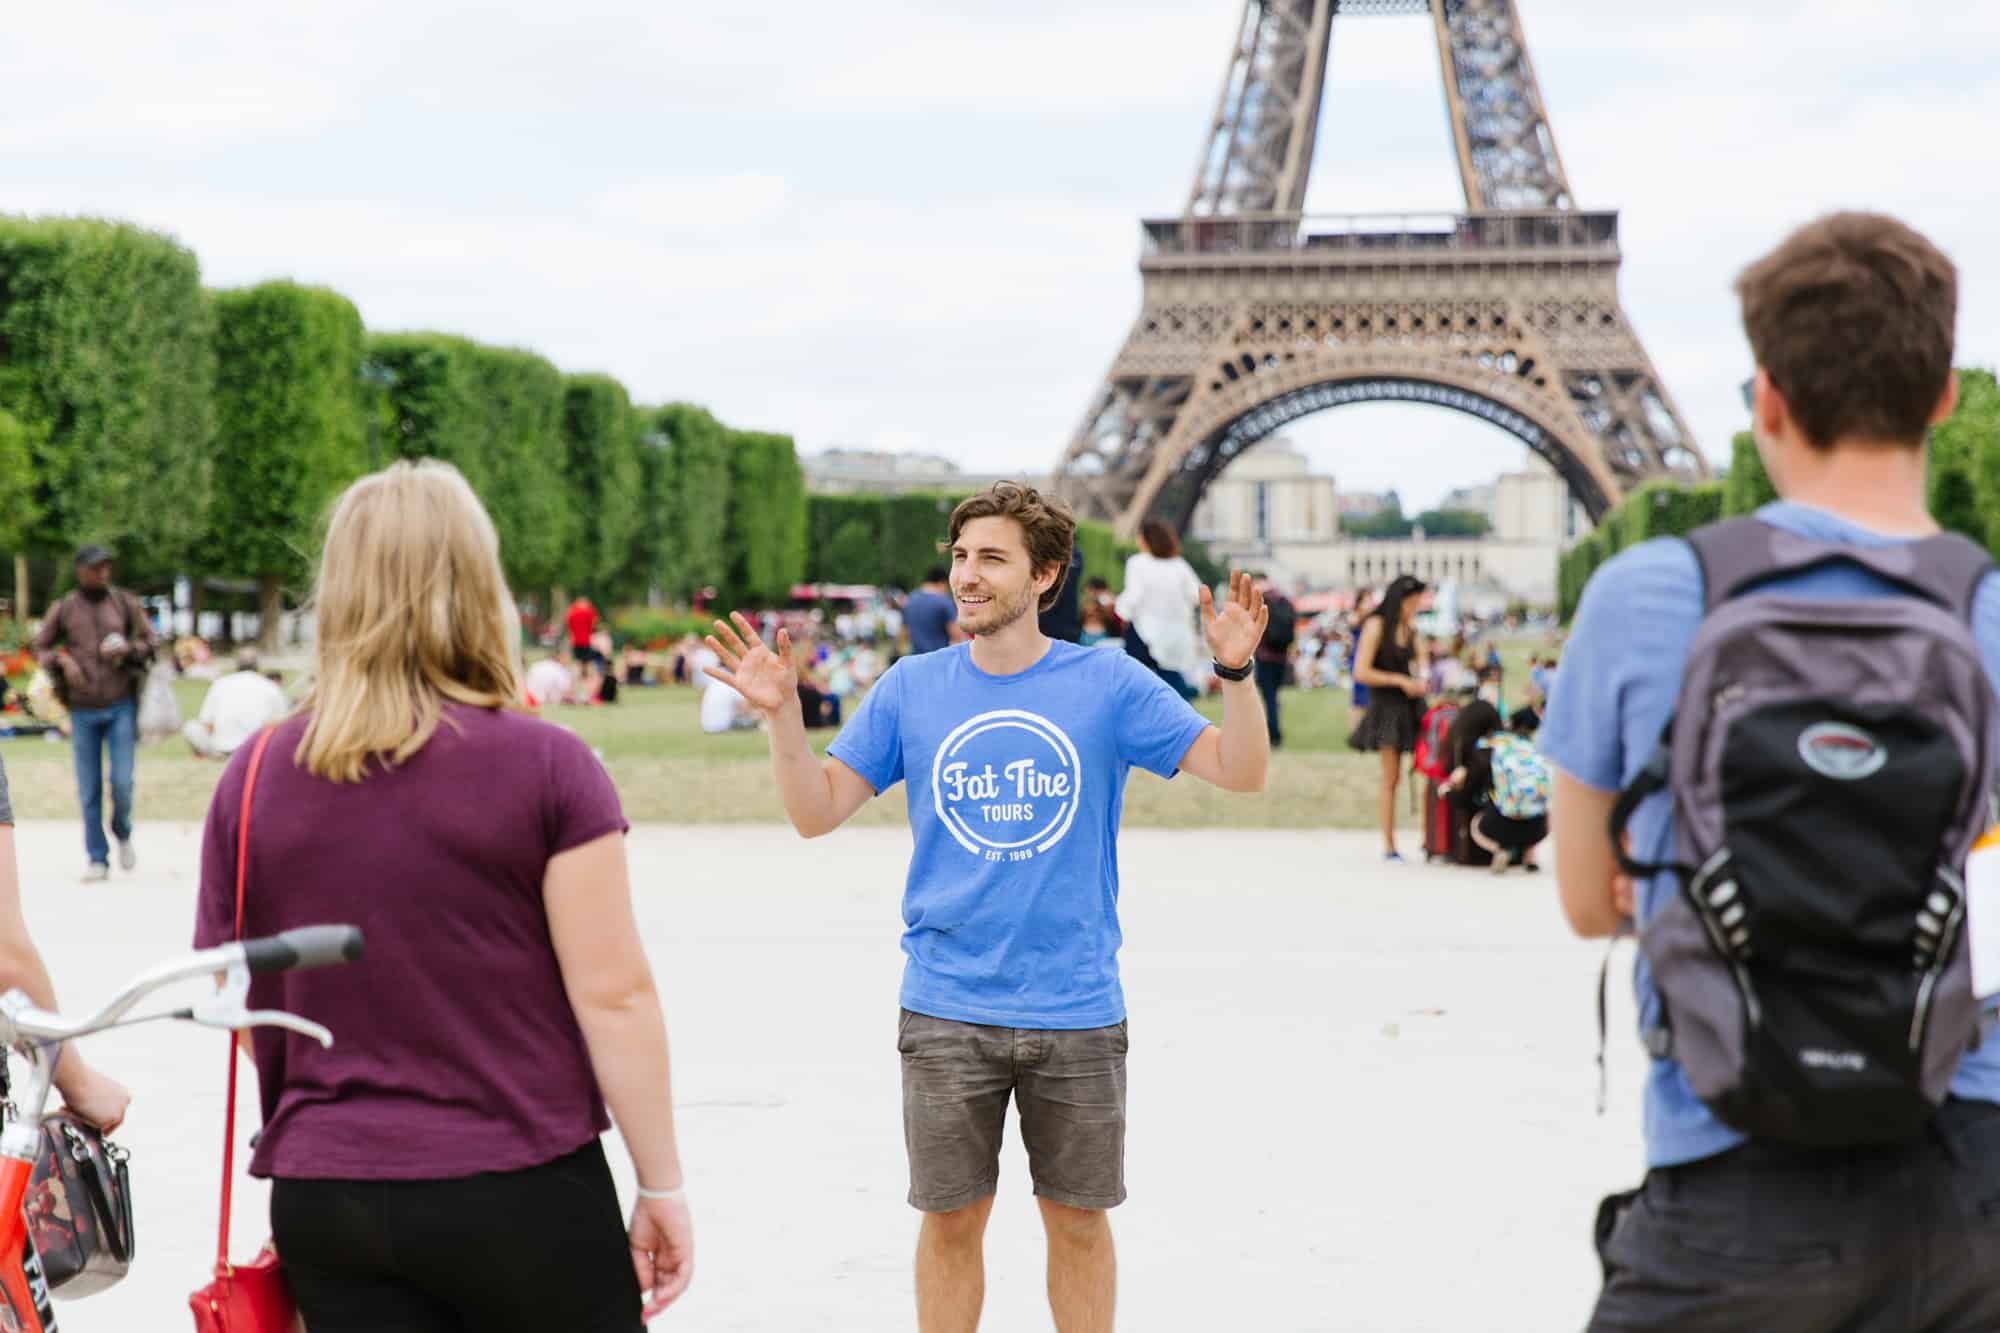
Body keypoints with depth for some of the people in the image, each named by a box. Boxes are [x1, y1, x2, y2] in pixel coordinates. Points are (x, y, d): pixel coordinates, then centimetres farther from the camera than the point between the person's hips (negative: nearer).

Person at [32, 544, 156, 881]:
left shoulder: (125, 603, 3)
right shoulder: (63, 609, 2)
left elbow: (149, 640, 9)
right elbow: (40, 647, 10)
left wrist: (128, 650, -11)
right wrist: (63, 661, -9)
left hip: (121, 705, 0)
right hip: (83, 710, 0)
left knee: (122, 782, -7)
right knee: (89, 790, 1)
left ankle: (122, 833, 22)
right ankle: (97, 859, 11)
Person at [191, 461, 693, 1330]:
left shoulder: (254, 777, 1)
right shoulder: (545, 766, -9)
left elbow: (231, 1000, 9)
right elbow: (612, 994, -11)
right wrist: (663, 1186, -3)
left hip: (323, 1197, 3)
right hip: (521, 1193, -3)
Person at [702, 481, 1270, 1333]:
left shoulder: (1108, 684, -4)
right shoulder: (912, 688, 1)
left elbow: (1240, 771, -6)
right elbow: (817, 812, 1)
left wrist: (1236, 671, -22)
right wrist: (781, 715, -14)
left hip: (1077, 1011, -1)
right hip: (947, 1014, 1)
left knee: (1078, 1222, 11)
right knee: (951, 1222, 9)